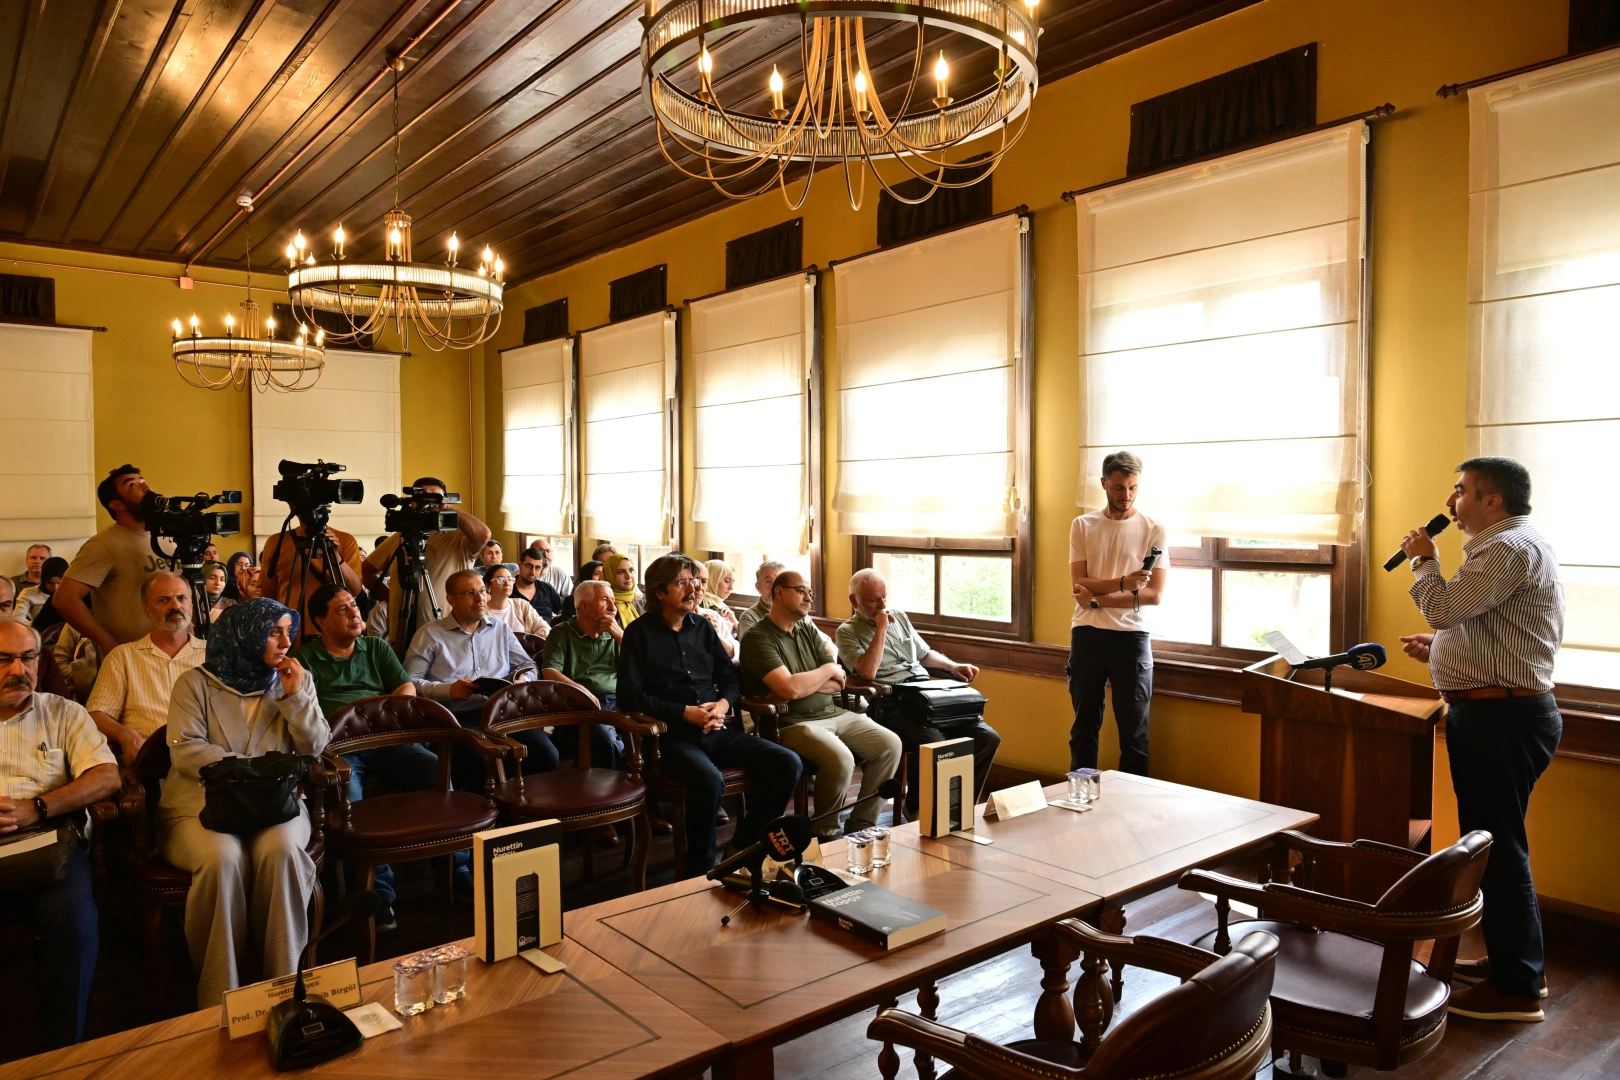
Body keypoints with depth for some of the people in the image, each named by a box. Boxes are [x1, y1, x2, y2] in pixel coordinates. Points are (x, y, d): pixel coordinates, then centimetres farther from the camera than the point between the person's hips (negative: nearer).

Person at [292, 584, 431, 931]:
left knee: (439, 772, -24)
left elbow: (406, 689, 16)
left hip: (386, 740, 3)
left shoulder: (377, 648, 25)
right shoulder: (305, 657, 15)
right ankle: (379, 893, -25)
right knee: (349, 799, -35)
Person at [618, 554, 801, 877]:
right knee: (710, 781, -37)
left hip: (717, 731, 6)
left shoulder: (702, 626, 16)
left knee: (788, 764, -14)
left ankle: (744, 846, 4)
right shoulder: (640, 632, 1)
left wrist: (724, 704, -4)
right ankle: (700, 868, -11)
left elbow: (730, 676, 18)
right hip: (673, 736, -5)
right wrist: (685, 712, -13)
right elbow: (629, 696, -7)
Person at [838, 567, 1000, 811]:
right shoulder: (847, 631, 2)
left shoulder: (899, 616, 22)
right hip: (892, 705, -6)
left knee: (987, 738, -11)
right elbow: (868, 673, -14)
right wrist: (881, 629, -9)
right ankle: (917, 808, -6)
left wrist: (954, 666, 14)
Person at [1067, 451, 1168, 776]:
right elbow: (1078, 585, -6)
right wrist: (1123, 583, -22)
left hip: (1131, 637, -1)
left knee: (1134, 729, 5)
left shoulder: (1154, 530, 0)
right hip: (1087, 635, 2)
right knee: (1084, 724, 11)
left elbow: (1154, 595, -7)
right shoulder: (1082, 526, 4)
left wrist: (1097, 598, -12)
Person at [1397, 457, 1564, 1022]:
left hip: (1501, 716, -11)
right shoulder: (1504, 546, 19)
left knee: (1498, 847, -3)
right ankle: (1512, 960, 30)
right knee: (1492, 842, 18)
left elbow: (1443, 608, -24)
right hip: (1500, 713, 11)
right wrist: (1442, 649, 15)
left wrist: (1423, 558, -7)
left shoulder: (1511, 547, -16)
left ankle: (1518, 987, 7)